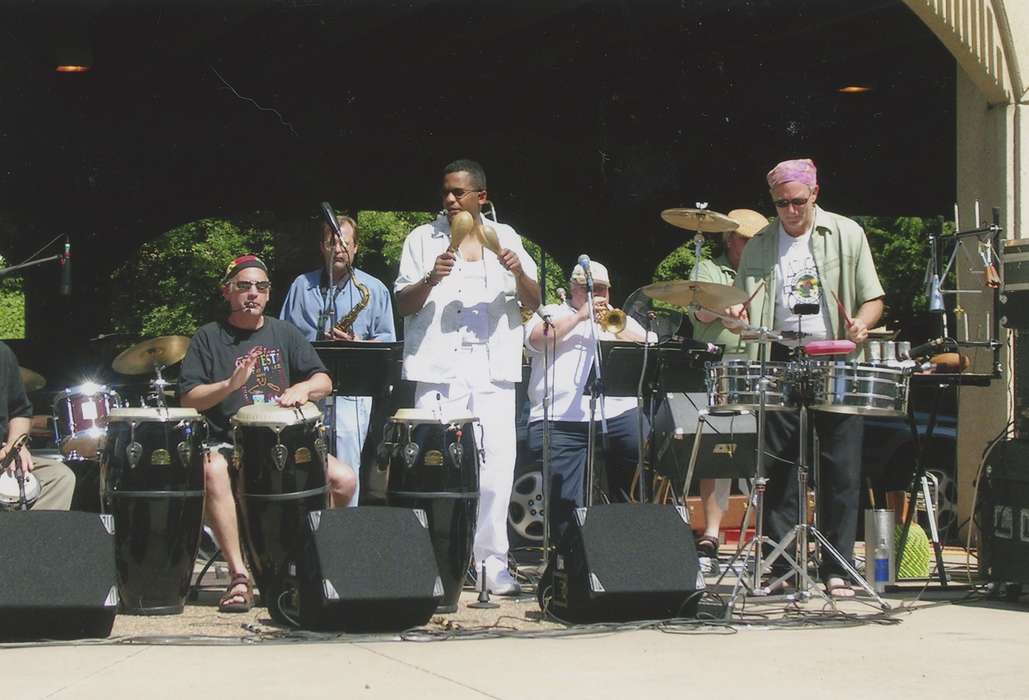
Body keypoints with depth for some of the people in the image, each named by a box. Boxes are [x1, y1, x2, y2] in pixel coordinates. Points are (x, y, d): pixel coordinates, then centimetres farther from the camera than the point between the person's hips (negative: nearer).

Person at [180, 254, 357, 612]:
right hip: (228, 444, -3)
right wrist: (230, 385, -21)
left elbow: (324, 381, 7)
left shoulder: (284, 333, 15)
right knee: (212, 471, -38)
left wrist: (302, 388, -17)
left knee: (344, 479, -20)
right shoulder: (209, 337, 6)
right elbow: (188, 400, -4)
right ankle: (239, 577, -37)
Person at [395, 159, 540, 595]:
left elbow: (533, 303, 10)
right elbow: (403, 305, 5)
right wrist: (431, 280, -14)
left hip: (493, 369, 1)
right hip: (439, 370, -1)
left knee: (497, 465, -4)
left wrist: (518, 272, -10)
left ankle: (492, 562, 4)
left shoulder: (504, 238, 14)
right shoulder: (423, 239, 10)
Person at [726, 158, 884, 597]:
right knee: (780, 465, 0)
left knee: (841, 469, -3)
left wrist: (860, 324, -15)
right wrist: (735, 316, -8)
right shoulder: (759, 247, 13)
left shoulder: (847, 235, 8)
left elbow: (873, 298, 6)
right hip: (781, 362, 2)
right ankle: (780, 566, 5)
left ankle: (838, 568, 2)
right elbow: (743, 307, 16)